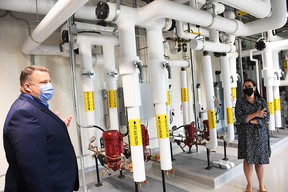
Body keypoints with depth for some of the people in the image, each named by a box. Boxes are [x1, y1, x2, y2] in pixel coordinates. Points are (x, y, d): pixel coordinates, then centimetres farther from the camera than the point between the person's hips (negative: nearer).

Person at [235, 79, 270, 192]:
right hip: (246, 135, -2)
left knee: (259, 160, 8)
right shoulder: (240, 102, -1)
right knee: (248, 159, 3)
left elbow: (267, 117, -3)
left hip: (260, 134, 2)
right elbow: (239, 119, -11)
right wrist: (255, 114, -18)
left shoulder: (262, 101, 5)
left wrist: (251, 121, -15)